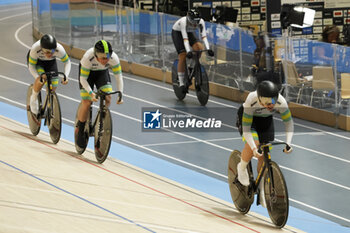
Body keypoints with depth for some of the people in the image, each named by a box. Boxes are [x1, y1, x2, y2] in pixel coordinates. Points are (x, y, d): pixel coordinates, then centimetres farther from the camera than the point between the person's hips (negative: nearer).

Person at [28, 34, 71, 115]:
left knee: (53, 87, -8)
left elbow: (67, 62, -18)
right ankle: (33, 99, -6)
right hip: (36, 60, -3)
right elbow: (31, 66, -27)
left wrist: (66, 76, -32)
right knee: (41, 79, -32)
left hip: (50, 62, 3)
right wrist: (37, 77, -45)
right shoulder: (35, 49, -40)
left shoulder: (59, 49, -36)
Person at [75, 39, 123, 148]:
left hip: (102, 73, 3)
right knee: (86, 103, -13)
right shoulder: (88, 58, -39)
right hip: (87, 72, -3)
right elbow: (83, 79, -29)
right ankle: (80, 131, 6)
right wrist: (91, 93, -41)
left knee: (107, 99, -18)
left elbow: (118, 76, -22)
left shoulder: (114, 58, -33)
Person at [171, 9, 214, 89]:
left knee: (199, 48, -24)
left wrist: (208, 49, -44)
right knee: (182, 57, -16)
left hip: (189, 32, 4)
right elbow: (185, 38, -43)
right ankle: (181, 83, -8)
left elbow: (204, 36, -32)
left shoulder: (201, 22, -28)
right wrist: (188, 51, -53)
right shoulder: (183, 22, -38)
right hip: (177, 32, -4)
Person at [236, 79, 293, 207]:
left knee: (264, 154, -3)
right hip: (247, 116, -3)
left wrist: (288, 143, -31)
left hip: (266, 120, 3)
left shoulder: (281, 102, -34)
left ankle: (262, 190, 12)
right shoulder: (251, 102, -41)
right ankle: (242, 168, 1)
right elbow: (246, 129, -37)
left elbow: (288, 121, -20)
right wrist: (254, 148, -48)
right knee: (253, 144, -30)